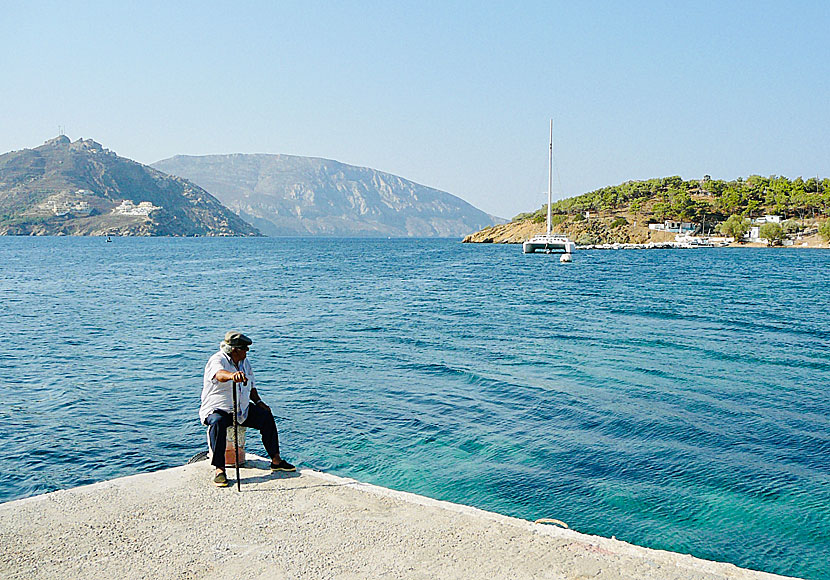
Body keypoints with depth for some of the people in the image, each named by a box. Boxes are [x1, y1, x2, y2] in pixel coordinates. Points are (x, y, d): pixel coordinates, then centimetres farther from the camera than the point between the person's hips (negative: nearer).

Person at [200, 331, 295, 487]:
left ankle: (276, 460, -3)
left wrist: (258, 401, 6)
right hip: (216, 409, -6)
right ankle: (219, 469, -36)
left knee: (266, 416, -11)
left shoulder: (244, 361, 9)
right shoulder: (217, 360, -17)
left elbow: (251, 385, 21)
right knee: (218, 422, -37)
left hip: (242, 409, 7)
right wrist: (232, 375, -64)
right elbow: (219, 374, -43)